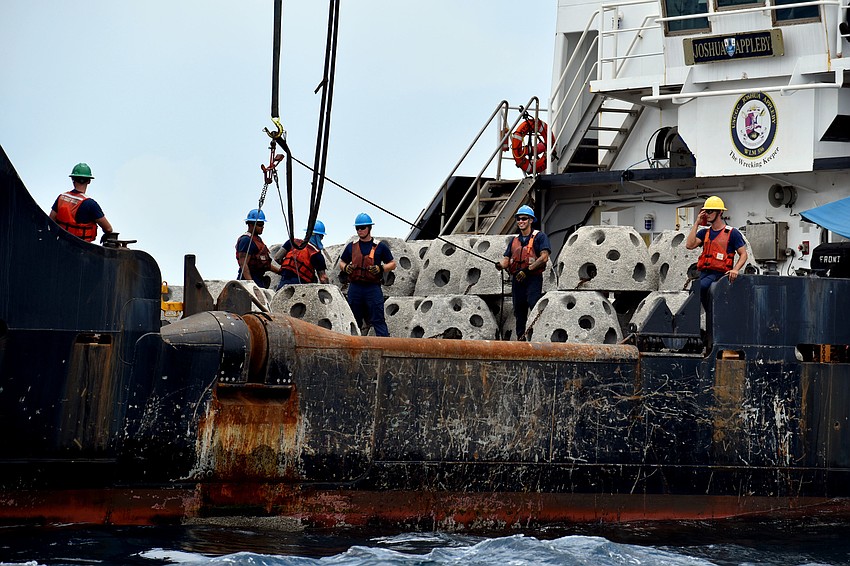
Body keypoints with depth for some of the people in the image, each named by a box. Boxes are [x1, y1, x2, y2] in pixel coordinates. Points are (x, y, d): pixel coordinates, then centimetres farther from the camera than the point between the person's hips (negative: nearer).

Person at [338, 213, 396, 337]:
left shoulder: (380, 247, 3)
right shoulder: (351, 247, 12)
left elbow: (392, 264, 7)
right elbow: (341, 262, 22)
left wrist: (380, 268, -12)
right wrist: (346, 267, -2)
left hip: (373, 288, -4)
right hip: (355, 288, 4)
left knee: (378, 321, -8)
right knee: (354, 321, 9)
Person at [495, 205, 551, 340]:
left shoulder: (539, 237, 1)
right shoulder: (515, 240, 20)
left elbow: (544, 258, -11)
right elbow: (507, 259, 14)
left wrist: (527, 270, -18)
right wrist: (500, 264, -11)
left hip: (533, 278, -6)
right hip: (517, 279, 6)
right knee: (519, 311, 7)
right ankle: (520, 338, 12)